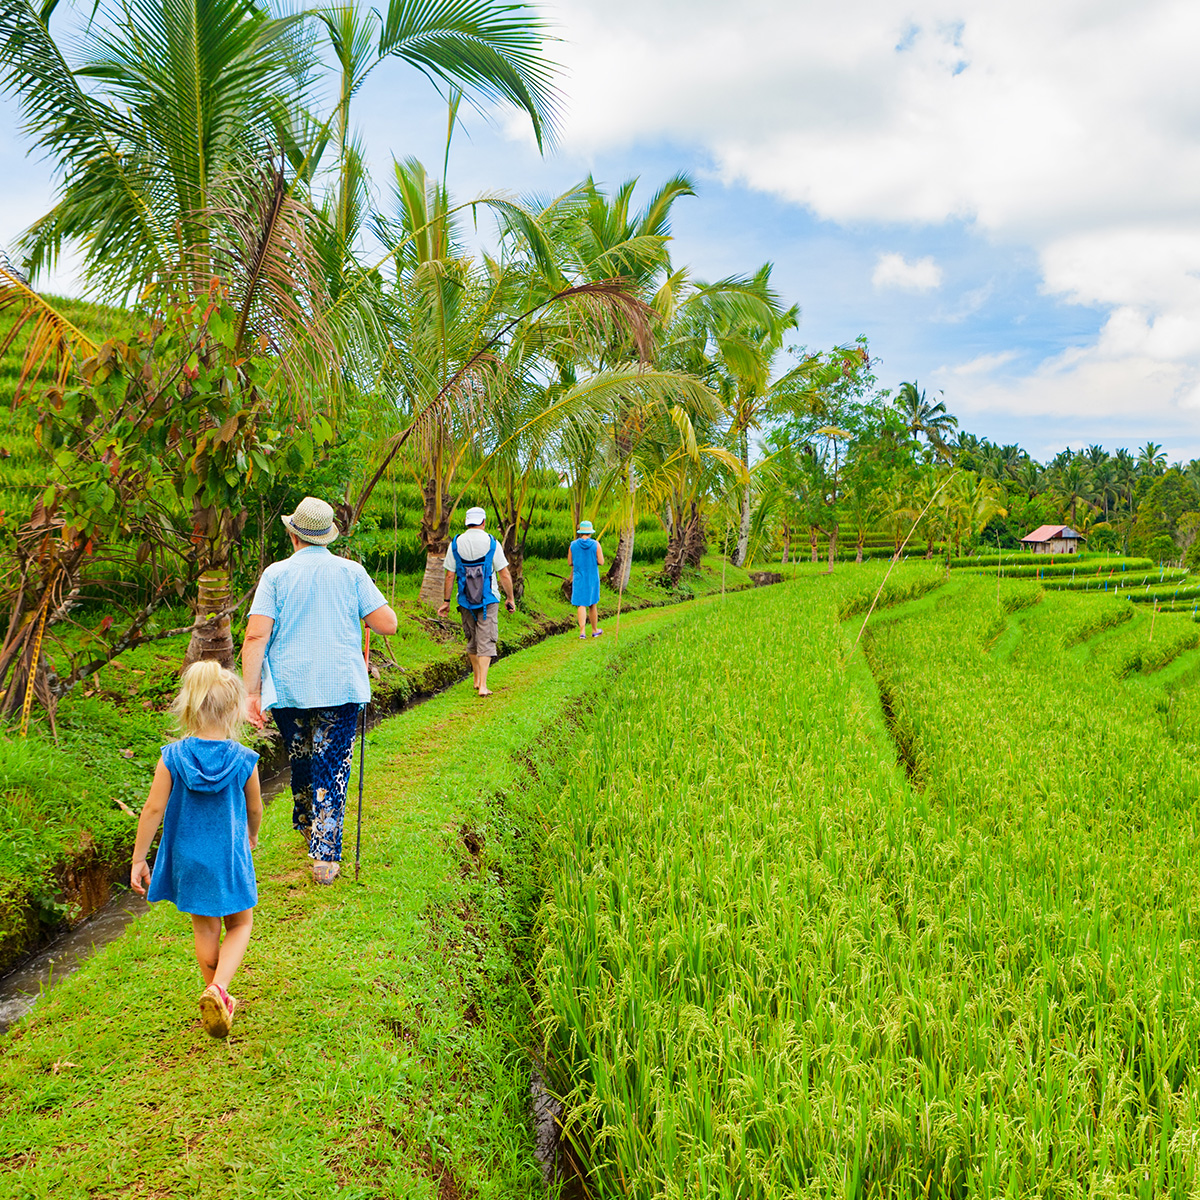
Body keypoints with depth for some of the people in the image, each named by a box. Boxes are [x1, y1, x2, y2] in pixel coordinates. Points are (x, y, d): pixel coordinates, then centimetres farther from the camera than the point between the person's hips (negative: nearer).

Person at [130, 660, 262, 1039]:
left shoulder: (171, 758, -13)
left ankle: (217, 998, 32)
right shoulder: (243, 760, -13)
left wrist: (139, 859, 0)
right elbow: (254, 809, 1)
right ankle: (219, 988, -6)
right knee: (240, 924, 16)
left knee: (205, 930, 19)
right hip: (230, 858, -2)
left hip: (187, 858, 2)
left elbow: (153, 810, -10)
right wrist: (251, 837, 22)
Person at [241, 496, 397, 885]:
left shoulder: (276, 574, -1)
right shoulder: (351, 572, 0)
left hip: (288, 688, 1)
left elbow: (256, 635, -9)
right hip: (340, 687, -1)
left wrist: (251, 692, -7)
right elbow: (387, 624, -3)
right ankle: (325, 857, -3)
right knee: (332, 769, 2)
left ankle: (307, 828, 39)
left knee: (300, 762, 20)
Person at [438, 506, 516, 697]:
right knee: (486, 641, -2)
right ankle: (482, 685, -10)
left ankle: (476, 678, 29)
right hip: (488, 599, -3)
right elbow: (505, 575, -5)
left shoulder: (455, 544, -1)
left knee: (472, 640, 17)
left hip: (465, 601, 3)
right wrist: (510, 598, 6)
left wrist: (446, 601, 8)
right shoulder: (492, 543, -7)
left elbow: (450, 576, 0)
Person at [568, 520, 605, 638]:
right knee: (592, 604, 14)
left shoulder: (573, 545, -5)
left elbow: (570, 562, 3)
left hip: (579, 578, 0)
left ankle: (582, 631, -11)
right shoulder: (595, 544, -9)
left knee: (581, 605, 2)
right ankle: (594, 630, 26)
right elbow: (601, 562, -8)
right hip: (592, 578, 0)